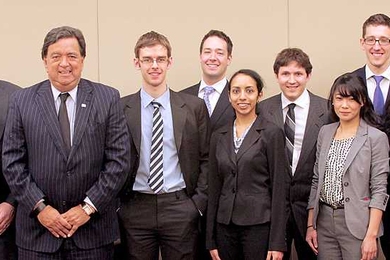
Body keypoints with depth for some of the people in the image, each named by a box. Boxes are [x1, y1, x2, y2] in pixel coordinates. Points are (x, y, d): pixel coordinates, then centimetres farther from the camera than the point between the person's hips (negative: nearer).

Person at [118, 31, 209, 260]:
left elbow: (206, 159, 5)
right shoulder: (121, 109, 1)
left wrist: (198, 202, -2)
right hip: (136, 209, 0)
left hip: (181, 208, 0)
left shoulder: (194, 106, 3)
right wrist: (117, 204, 0)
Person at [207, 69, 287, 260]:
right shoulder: (218, 136, 9)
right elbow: (214, 188, 11)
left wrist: (277, 242, -10)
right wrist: (211, 240, 8)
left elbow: (278, 188, -6)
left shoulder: (271, 134, -4)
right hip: (226, 226, 4)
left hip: (259, 225, -4)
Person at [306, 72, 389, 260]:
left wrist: (371, 236, -14)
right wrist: (311, 225, 6)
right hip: (324, 221, 4)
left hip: (356, 224, -4)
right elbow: (316, 181, 11)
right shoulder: (325, 133, 8)